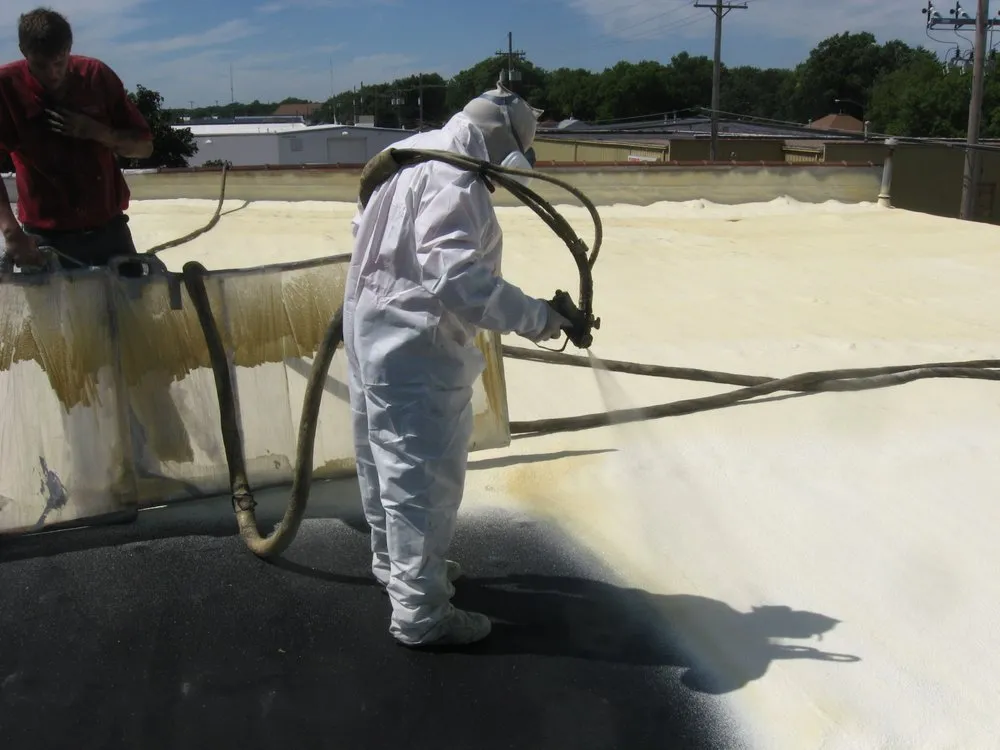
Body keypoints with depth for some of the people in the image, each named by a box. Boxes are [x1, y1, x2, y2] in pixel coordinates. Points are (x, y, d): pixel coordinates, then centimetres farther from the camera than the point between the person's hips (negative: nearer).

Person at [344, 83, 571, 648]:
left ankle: (396, 561, 42)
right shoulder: (455, 181, -21)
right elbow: (459, 279, -32)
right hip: (414, 348, -11)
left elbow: (366, 228, 19)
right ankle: (420, 612, 8)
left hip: (375, 330, 11)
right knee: (426, 475, -2)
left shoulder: (413, 154, 11)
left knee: (389, 459, 23)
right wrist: (534, 317, -26)